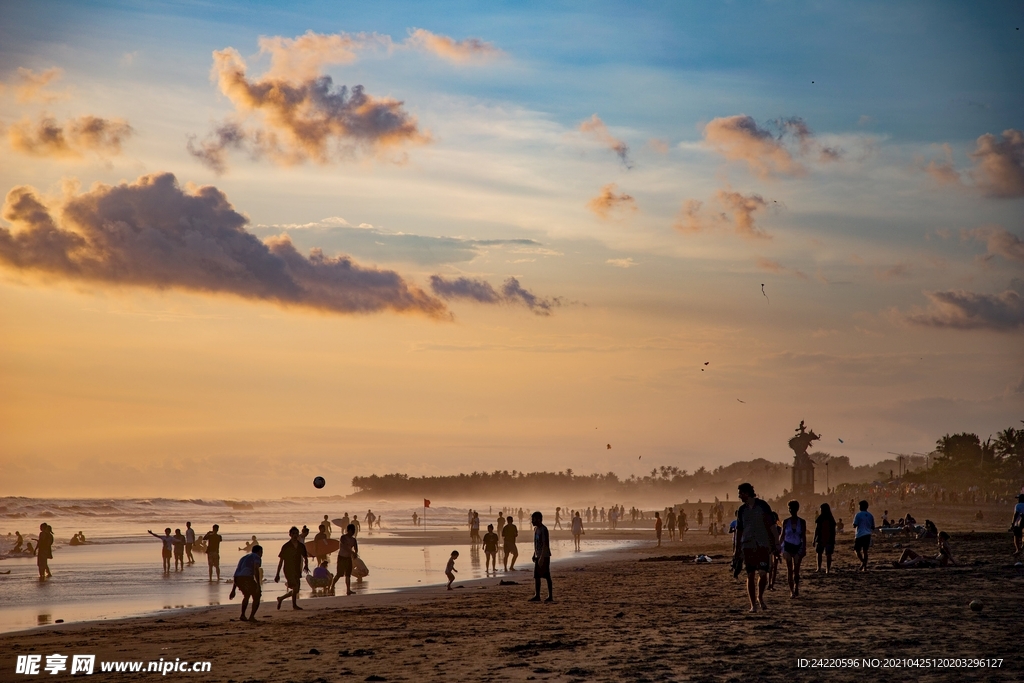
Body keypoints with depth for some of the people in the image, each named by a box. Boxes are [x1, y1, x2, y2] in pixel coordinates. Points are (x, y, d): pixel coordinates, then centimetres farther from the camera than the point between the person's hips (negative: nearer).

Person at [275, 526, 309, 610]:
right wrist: (277, 574, -4)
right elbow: (281, 561, -2)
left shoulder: (301, 546, 6)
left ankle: (280, 599, 29)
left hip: (297, 571, 5)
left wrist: (306, 566, -6)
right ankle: (294, 605, -3)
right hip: (289, 570, -5)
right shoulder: (286, 546, -5)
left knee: (295, 590, 9)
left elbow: (305, 557, 17)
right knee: (295, 587, -17)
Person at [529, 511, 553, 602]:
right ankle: (537, 596, 11)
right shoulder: (536, 529, 13)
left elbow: (545, 544, -21)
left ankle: (550, 596, -1)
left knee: (547, 576, -5)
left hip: (544, 556, -9)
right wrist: (534, 555, 19)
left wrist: (542, 557, -24)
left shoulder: (543, 530, -16)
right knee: (536, 576, 7)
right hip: (538, 556, 9)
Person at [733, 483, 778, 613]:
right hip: (748, 546, 3)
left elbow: (771, 526, 1)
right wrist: (737, 550, 11)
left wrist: (774, 545, -2)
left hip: (763, 545, -3)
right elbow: (739, 530, 14)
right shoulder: (742, 510, 8)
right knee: (750, 575, -1)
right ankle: (753, 604, 5)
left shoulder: (762, 506, -2)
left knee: (763, 573, -7)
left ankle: (760, 597, 18)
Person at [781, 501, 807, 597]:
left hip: (798, 547, 0)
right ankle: (792, 590, 1)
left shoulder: (802, 522, 2)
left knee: (796, 570, -1)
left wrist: (804, 549, -2)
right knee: (789, 569, -3)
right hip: (788, 547, 0)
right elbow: (782, 535, 7)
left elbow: (804, 537, 4)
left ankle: (796, 587, 21)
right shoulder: (786, 522, 2)